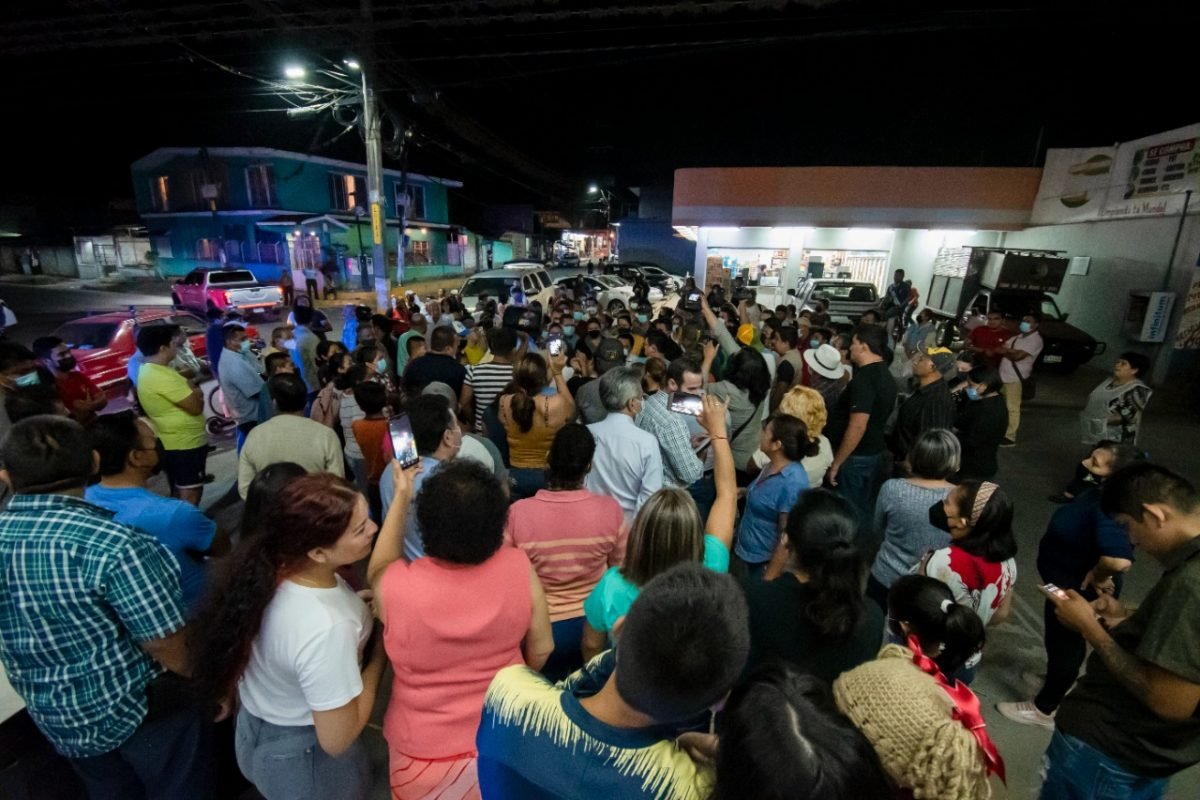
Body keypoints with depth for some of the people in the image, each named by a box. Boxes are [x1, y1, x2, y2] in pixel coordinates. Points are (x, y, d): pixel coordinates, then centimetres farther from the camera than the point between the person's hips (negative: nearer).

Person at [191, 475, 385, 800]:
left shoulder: (272, 567, -20)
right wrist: (381, 649, -20)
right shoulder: (328, 629, -41)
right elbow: (336, 739, -28)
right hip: (303, 758, -6)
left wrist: (354, 605, -7)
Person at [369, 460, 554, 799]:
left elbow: (379, 569, -3)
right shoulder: (518, 566, -23)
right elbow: (541, 649, -9)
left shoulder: (398, 587, -29)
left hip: (428, 750, -1)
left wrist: (401, 496, -3)